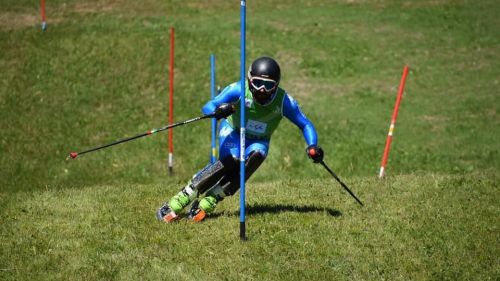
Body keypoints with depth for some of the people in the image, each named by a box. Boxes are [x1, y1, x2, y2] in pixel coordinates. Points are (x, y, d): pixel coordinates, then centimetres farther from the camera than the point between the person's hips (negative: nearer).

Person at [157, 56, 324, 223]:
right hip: (233, 132, -2)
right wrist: (218, 111, -52)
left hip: (258, 141, 3)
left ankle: (205, 205, -26)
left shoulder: (283, 101, -21)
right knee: (230, 162, -32)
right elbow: (207, 107, -28)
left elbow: (305, 125, -11)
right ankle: (176, 204, -27)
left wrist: (312, 147, -29)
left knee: (256, 157, -31)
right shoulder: (239, 90, -26)